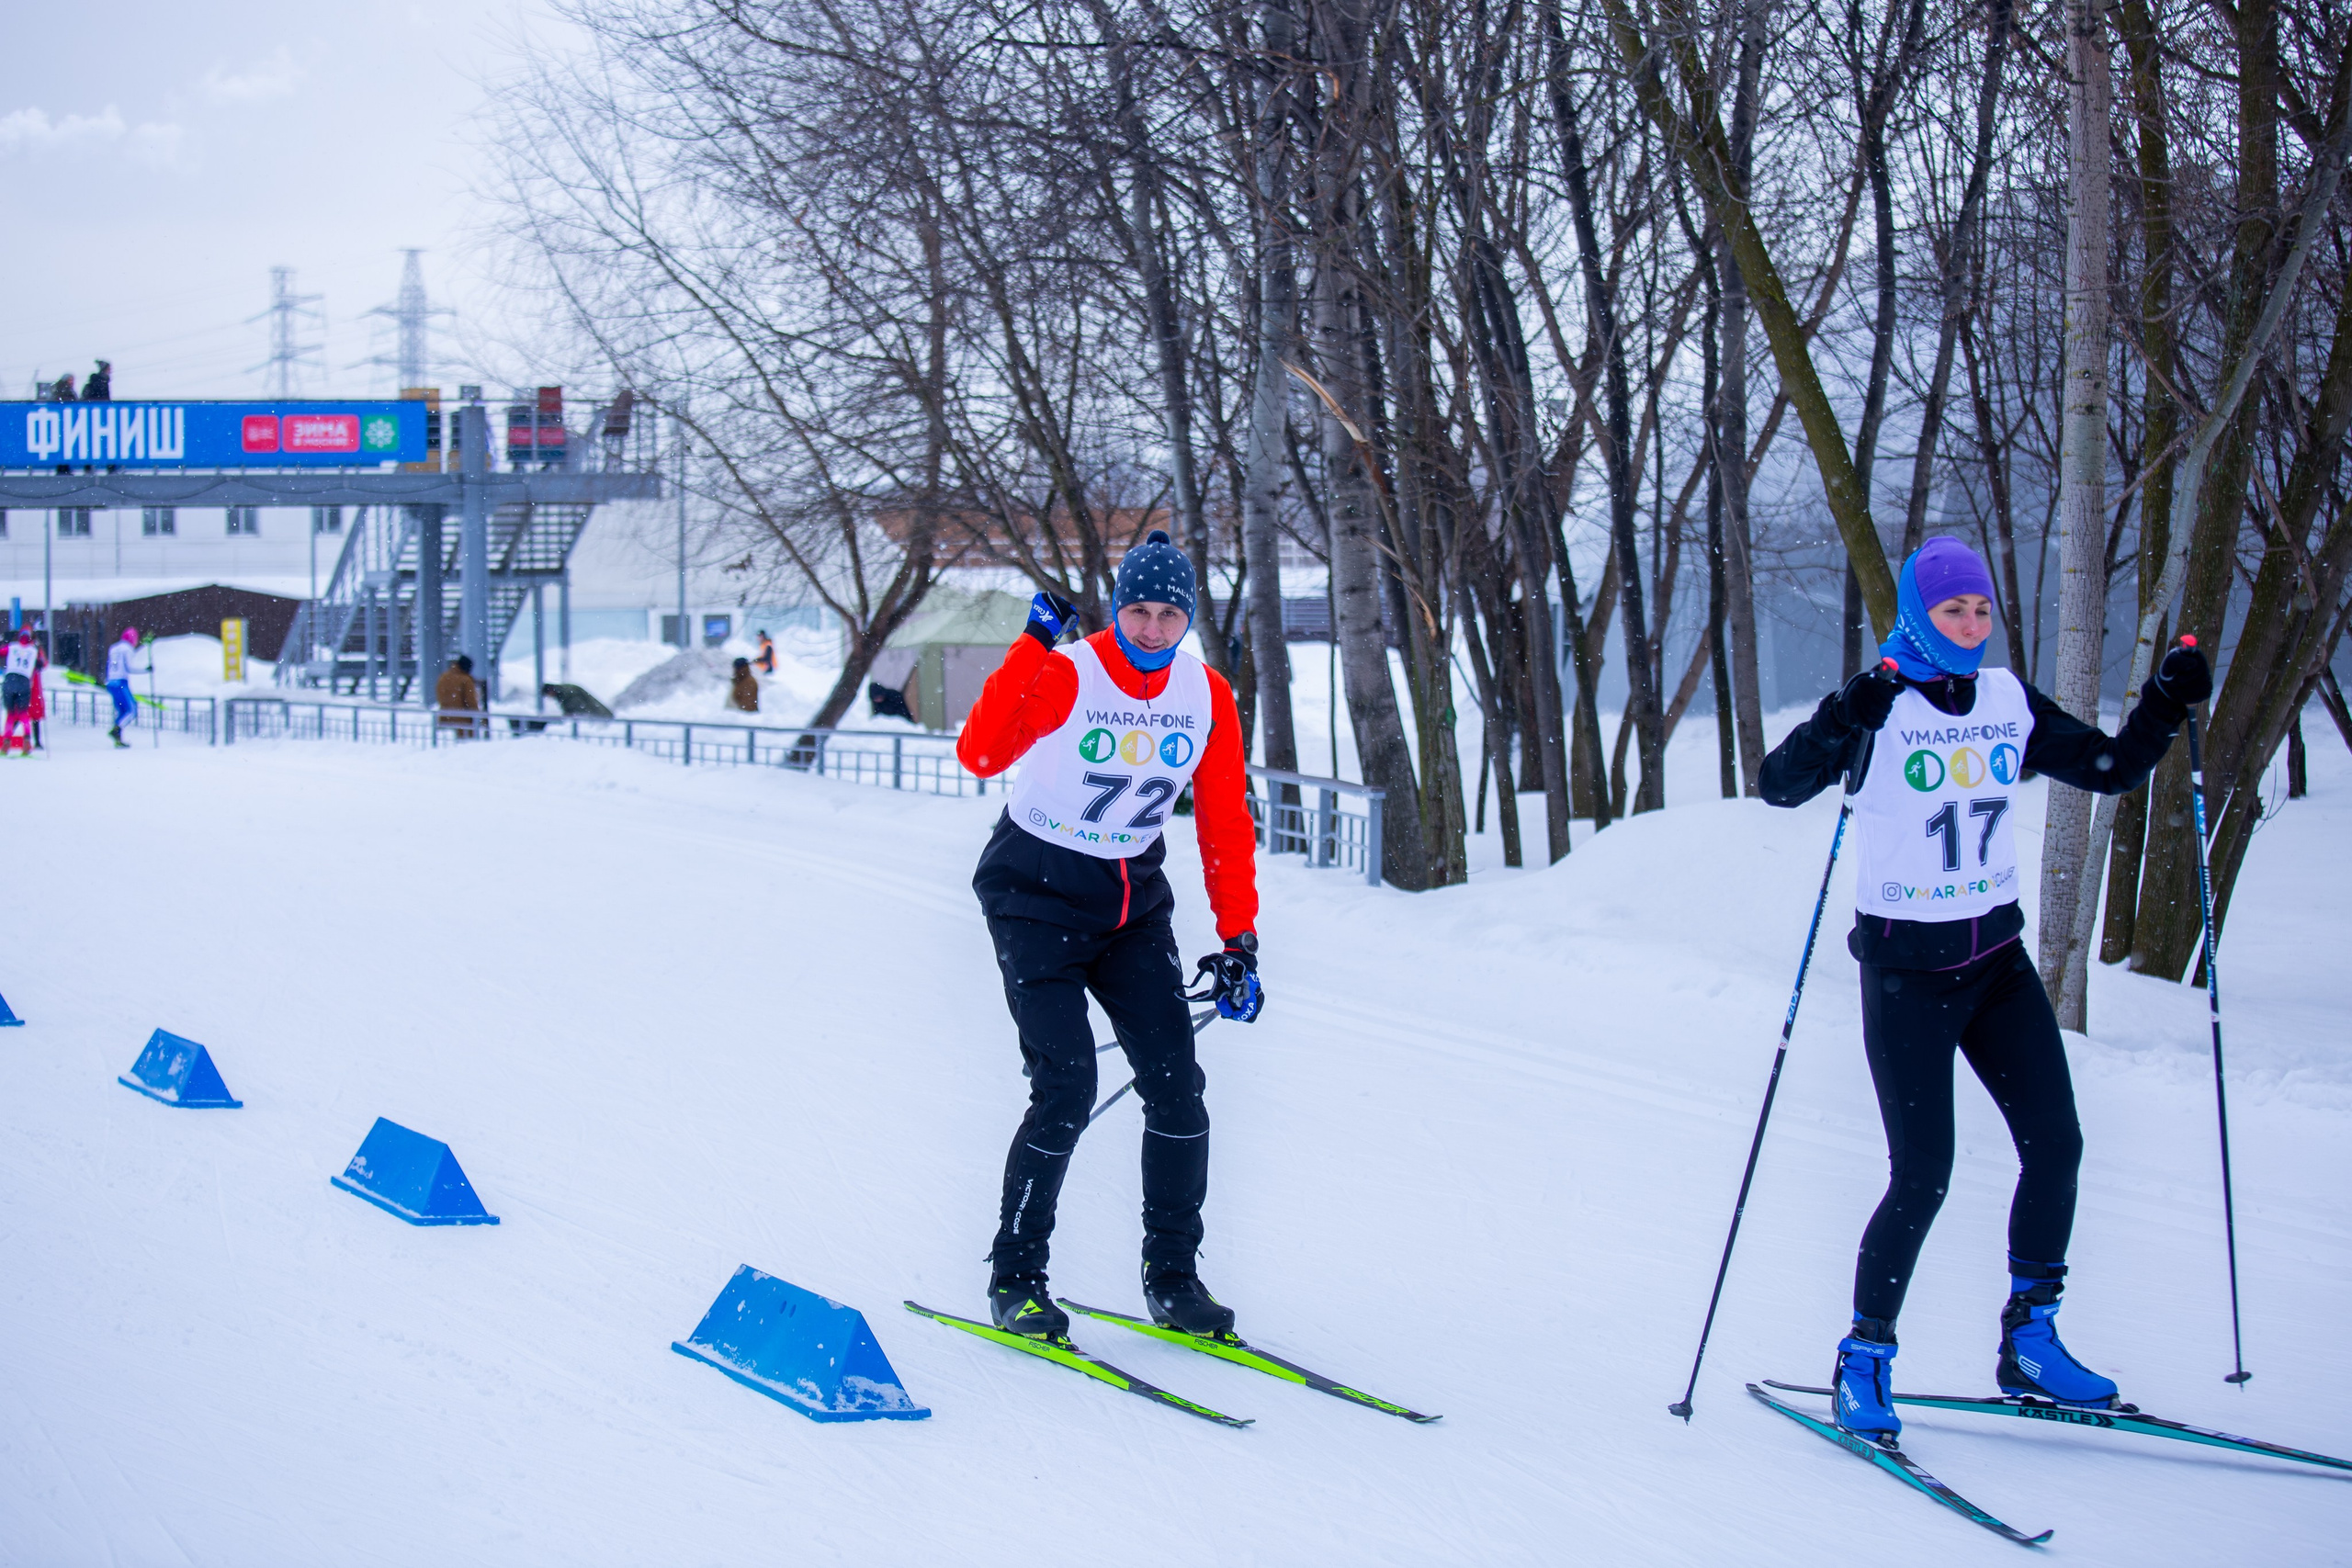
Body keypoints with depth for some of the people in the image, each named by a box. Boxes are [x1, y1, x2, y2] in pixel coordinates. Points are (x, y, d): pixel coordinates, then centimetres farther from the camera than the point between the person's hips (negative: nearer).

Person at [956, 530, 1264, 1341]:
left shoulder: (1207, 696, -4)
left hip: (1134, 902, 5)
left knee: (1176, 1087, -4)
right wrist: (1031, 646, -39)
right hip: (1038, 895, -5)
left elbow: (1226, 824, 1)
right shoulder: (1066, 676, -18)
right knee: (1067, 1089, -15)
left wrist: (1237, 940, -5)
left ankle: (1173, 1277, 10)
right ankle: (1015, 1279, 1)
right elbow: (980, 753, -33)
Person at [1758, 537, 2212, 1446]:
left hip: (1996, 958, 6)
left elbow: (2112, 769, 13)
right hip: (1906, 965, -6)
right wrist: (1840, 725, -39)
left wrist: (2166, 705, -3)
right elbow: (1778, 785, -22)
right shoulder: (1879, 708, -10)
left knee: (2055, 1144, 0)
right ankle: (1863, 1360, 6)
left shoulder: (2010, 704, 6)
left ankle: (2028, 1343, 14)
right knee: (1923, 1176, -9)